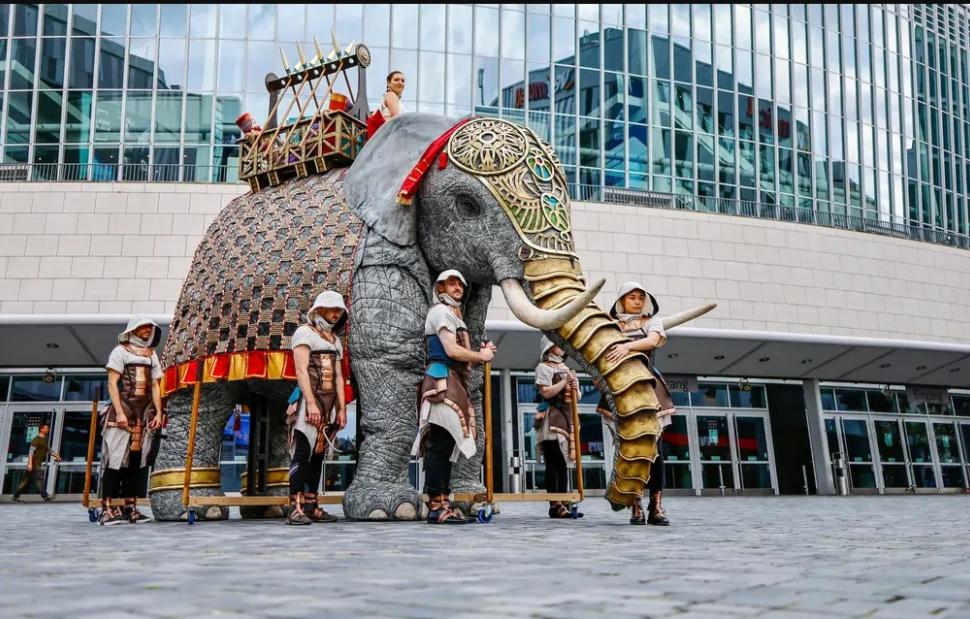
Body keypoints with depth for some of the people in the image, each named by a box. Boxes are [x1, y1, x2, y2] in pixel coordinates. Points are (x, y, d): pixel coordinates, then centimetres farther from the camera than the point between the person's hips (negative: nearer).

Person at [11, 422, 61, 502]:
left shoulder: (44, 440, 18)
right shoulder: (36, 439, -11)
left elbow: (48, 450, 28)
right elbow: (31, 451, -19)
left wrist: (56, 455, 15)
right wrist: (30, 463, -26)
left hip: (38, 463, 9)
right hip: (35, 463, -9)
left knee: (26, 480, 9)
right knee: (40, 479, -8)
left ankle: (15, 496, 11)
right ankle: (45, 496, -7)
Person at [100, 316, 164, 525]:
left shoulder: (151, 355, 18)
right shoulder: (120, 351, 3)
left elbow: (155, 386, 14)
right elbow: (112, 383, -4)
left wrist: (158, 412, 3)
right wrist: (119, 412, -14)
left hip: (144, 414, 5)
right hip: (122, 412, -5)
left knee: (137, 460, 4)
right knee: (116, 459, -9)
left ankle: (130, 507, 7)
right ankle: (107, 509, -9)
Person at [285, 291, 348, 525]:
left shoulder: (335, 340, 22)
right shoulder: (305, 332, -1)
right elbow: (302, 371, -12)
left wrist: (342, 409, 10)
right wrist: (311, 404, -21)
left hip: (329, 404, 7)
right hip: (309, 402, -7)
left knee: (318, 454, 8)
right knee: (302, 453, -10)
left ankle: (311, 506, 11)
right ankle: (295, 508, -13)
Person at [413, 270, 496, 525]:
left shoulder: (453, 314, 29)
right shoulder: (441, 311, -3)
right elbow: (451, 350, -15)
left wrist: (480, 353, 5)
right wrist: (482, 356, -3)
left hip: (453, 383, 11)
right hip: (443, 381, -11)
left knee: (446, 446, 8)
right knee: (440, 445, -13)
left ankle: (442, 504, 9)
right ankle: (436, 507, -14)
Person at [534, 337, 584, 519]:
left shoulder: (565, 367, 23)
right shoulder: (543, 367, -1)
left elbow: (575, 396, 24)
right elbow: (546, 392, -14)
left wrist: (574, 388, 3)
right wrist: (566, 381, -11)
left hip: (567, 419, 8)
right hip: (552, 420, -8)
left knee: (562, 463, 5)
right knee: (554, 463, -10)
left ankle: (563, 504, 5)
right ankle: (555, 505, -11)